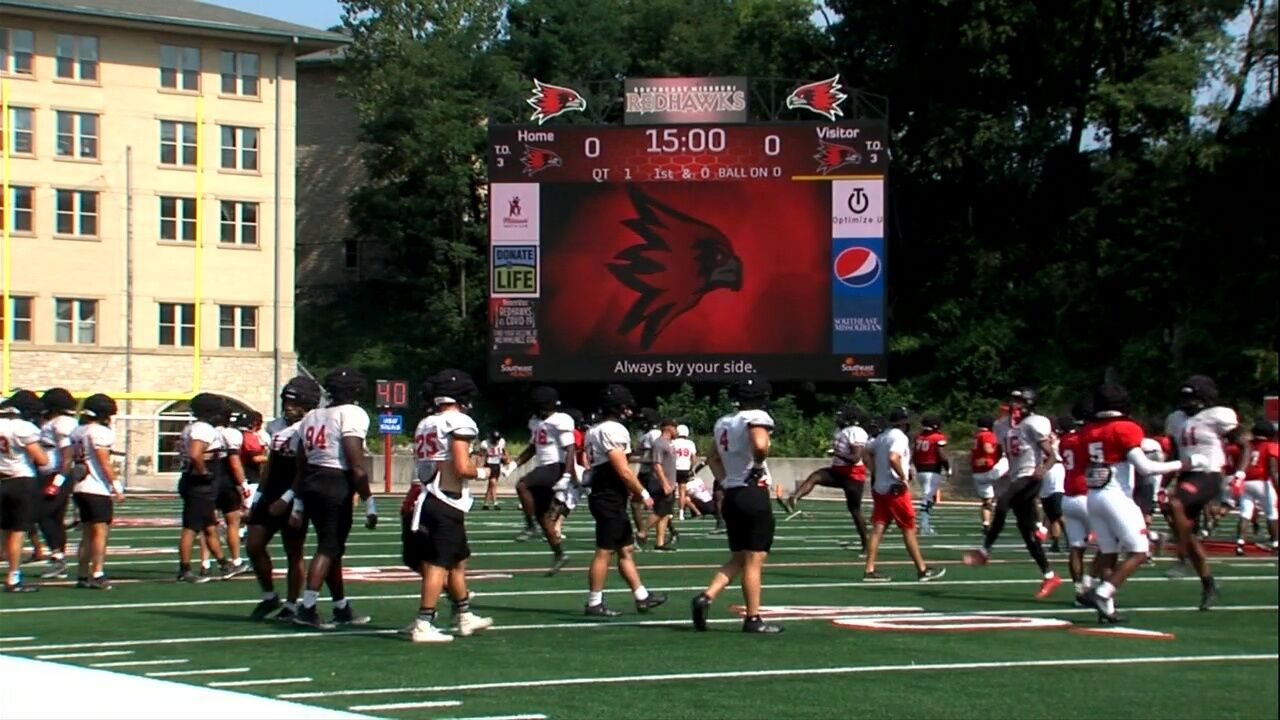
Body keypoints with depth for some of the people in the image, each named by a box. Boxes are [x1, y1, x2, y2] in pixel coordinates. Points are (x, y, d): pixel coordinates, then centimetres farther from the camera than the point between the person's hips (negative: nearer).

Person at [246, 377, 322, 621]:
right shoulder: (277, 426, 10)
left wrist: (286, 499, -22)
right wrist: (258, 497, 18)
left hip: (294, 500, -7)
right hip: (270, 497, 7)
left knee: (293, 553, 2)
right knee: (253, 545, 4)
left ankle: (291, 606, 14)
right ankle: (269, 597, 20)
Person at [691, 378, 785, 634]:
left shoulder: (723, 422, 13)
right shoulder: (757, 418, -12)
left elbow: (713, 458, 22)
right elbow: (760, 445, -31)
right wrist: (759, 464, -13)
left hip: (731, 495, 7)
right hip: (754, 495, -7)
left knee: (737, 558, 16)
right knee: (754, 560, -1)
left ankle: (706, 597, 0)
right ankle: (753, 619, 3)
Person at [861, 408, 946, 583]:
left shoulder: (881, 437, 13)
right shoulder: (900, 437, -13)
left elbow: (870, 455, 25)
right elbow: (893, 458, -28)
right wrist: (903, 477, -18)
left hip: (879, 488, 8)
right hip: (895, 490, -8)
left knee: (878, 529, 3)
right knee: (909, 529, 0)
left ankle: (870, 570, -2)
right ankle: (922, 570, 7)